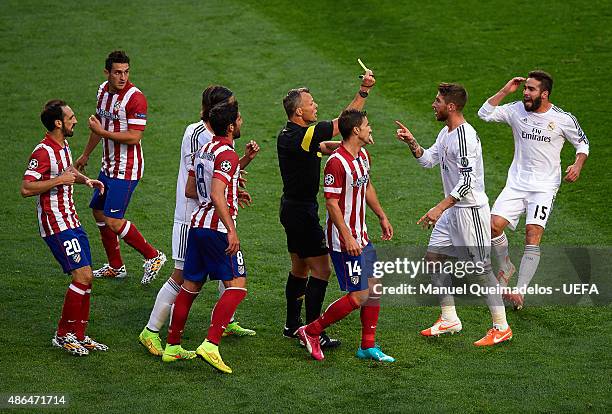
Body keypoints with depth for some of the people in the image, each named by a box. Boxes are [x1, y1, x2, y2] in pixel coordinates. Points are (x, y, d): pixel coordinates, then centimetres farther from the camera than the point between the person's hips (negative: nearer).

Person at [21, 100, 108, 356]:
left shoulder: (63, 146, 12)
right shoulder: (43, 152, -18)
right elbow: (26, 189, -24)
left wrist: (85, 179, 15)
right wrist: (59, 181, -23)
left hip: (71, 221, 9)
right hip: (56, 224, -9)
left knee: (86, 277, 7)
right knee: (82, 276, -14)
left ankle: (78, 335, 15)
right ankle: (63, 335, -2)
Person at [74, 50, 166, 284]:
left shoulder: (135, 98, -19)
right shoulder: (103, 90, 6)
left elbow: (134, 137, -23)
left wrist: (102, 131, -20)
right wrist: (86, 155, 30)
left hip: (126, 170, -9)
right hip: (108, 166, 9)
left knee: (113, 220, -11)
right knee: (99, 212, 14)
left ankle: (153, 256, 4)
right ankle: (115, 267, 27)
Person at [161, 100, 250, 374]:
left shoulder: (204, 150, 13)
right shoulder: (227, 155, -14)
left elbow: (190, 189, 21)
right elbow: (217, 196, -25)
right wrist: (232, 231, -27)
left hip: (198, 224, 9)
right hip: (217, 227, -9)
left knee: (190, 286, 15)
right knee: (237, 286, -7)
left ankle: (172, 346, 19)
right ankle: (210, 345, -19)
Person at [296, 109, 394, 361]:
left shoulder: (363, 156, 8)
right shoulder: (337, 162, -20)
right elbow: (331, 203, -21)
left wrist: (382, 217, 27)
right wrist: (347, 238, -24)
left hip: (361, 236, 9)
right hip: (344, 240, -9)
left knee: (375, 287, 10)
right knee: (358, 296, -8)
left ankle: (368, 346, 18)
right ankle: (311, 331, 6)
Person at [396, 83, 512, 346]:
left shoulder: (465, 136, -21)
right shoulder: (446, 133, 10)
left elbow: (468, 181, -26)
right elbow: (428, 160, 22)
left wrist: (439, 208, -28)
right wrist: (411, 143, 4)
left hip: (471, 209, -10)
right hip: (452, 209, 10)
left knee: (480, 269, -4)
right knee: (433, 258, 11)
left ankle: (502, 328, 5)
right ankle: (449, 320, 20)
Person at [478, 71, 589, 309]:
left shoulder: (564, 119, -5)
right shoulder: (516, 110, 1)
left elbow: (582, 143, 8)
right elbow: (485, 113, -5)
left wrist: (577, 165, -10)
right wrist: (505, 91, -10)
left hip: (545, 186, -3)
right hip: (516, 183, 3)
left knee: (533, 235, -17)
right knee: (494, 225, -14)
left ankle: (520, 290, -10)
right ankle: (505, 267, 14)